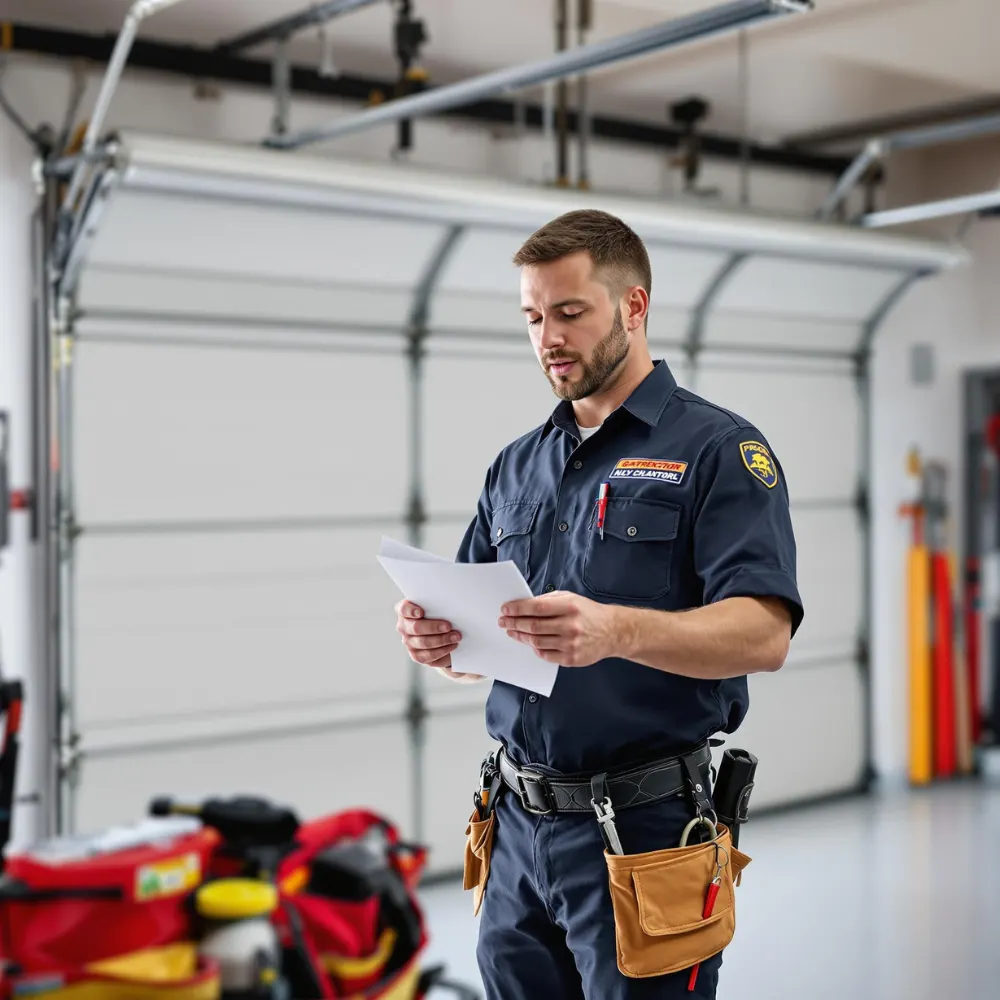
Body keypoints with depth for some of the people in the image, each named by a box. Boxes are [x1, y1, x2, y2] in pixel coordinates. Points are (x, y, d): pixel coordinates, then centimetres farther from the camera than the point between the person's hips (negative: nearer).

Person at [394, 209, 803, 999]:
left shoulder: (718, 449, -6)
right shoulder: (517, 467, 13)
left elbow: (764, 635, -18)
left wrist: (616, 630, -34)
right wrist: (439, 638, -7)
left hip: (645, 824, -5)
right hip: (520, 822, 6)